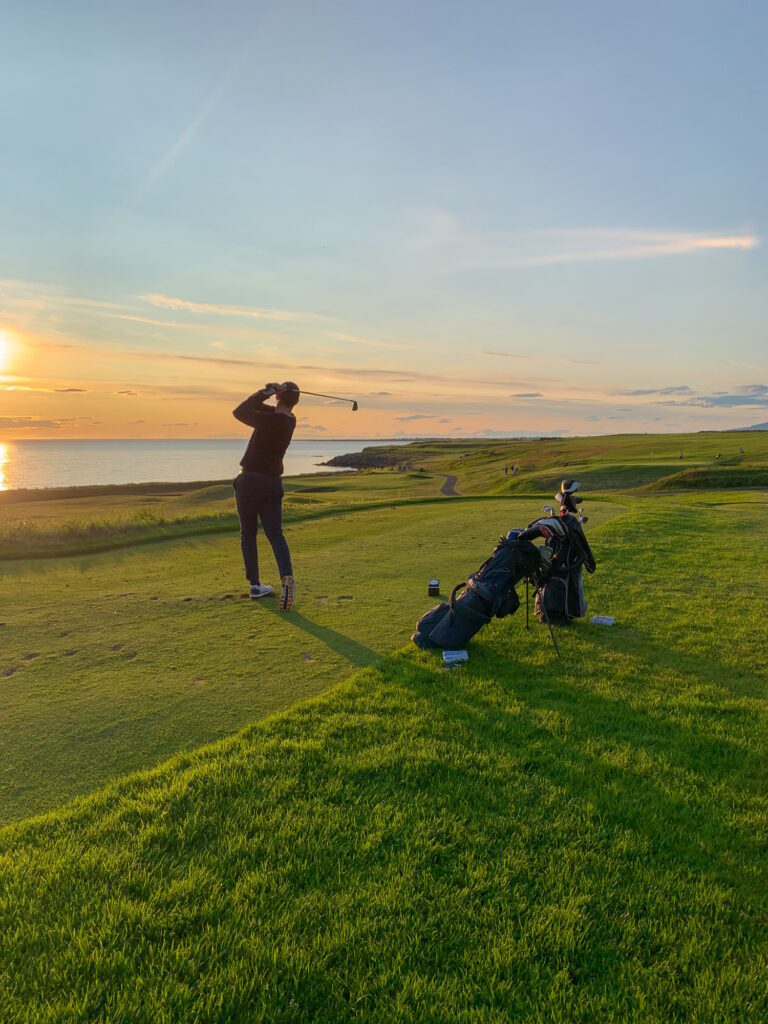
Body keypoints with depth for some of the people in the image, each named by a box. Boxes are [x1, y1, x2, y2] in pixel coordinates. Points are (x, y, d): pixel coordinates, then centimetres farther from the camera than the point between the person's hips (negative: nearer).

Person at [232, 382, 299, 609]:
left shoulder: (271, 420, -17)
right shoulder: (289, 420, 7)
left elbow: (239, 412, -8)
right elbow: (257, 407, 14)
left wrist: (264, 393, -7)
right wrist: (265, 394, -3)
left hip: (250, 480, -5)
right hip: (273, 482, 5)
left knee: (248, 533, 8)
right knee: (275, 534, 2)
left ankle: (255, 585, 9)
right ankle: (287, 577, -21)